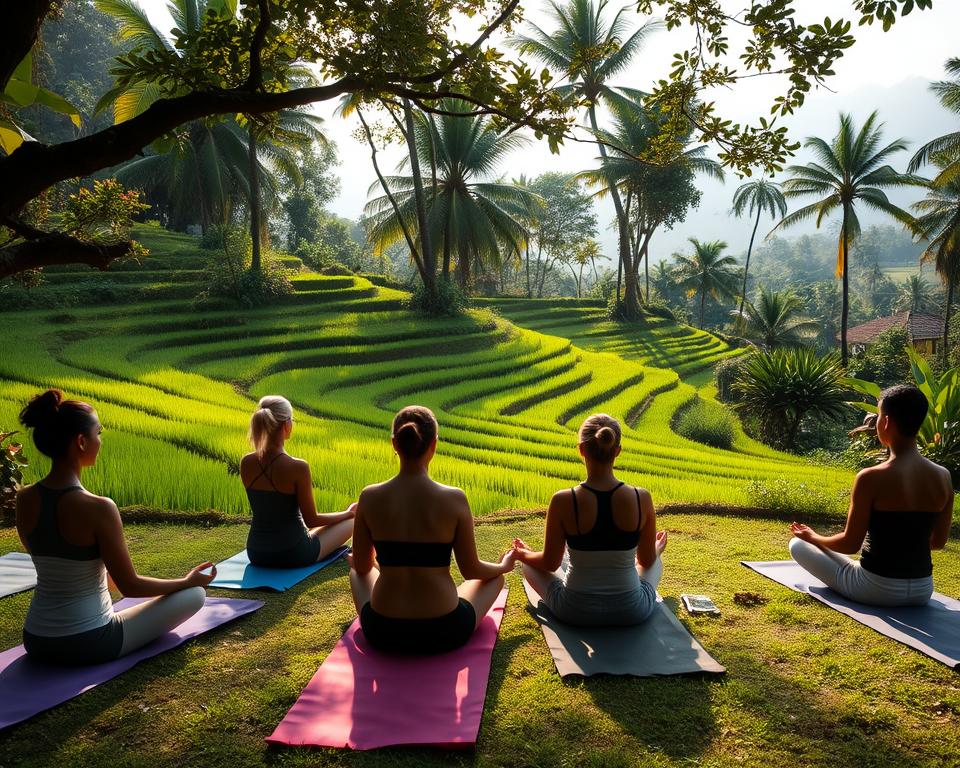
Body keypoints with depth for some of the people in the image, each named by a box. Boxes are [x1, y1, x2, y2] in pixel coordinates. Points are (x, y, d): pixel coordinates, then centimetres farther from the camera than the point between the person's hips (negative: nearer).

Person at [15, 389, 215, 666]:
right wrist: (187, 581, 0)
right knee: (195, 593, 8)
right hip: (88, 645, -8)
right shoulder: (97, 508, -24)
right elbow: (130, 586, -16)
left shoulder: (25, 499, -5)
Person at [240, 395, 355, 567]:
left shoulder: (245, 463, -7)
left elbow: (269, 507, 8)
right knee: (352, 520, 18)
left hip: (256, 554, 6)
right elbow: (311, 520, -11)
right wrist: (348, 513, 2)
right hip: (292, 555, -6)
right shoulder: (298, 467, -24)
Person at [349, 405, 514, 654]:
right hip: (444, 633, -2)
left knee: (357, 570, 33)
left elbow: (362, 566, 4)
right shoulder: (454, 499, -15)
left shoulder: (369, 498, -10)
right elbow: (471, 570, -5)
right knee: (495, 576, 28)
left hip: (382, 633, 2)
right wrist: (504, 566, 18)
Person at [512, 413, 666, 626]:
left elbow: (550, 563, -6)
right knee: (656, 559, 33)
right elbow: (647, 560, 1)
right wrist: (657, 549, 25)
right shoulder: (642, 499, -15)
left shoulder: (563, 501, -19)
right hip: (632, 612, 2)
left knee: (528, 562, 28)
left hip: (576, 612, -2)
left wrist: (523, 554, 16)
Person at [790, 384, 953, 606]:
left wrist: (813, 537, 5)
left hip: (876, 590, -6)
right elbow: (938, 541, 6)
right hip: (922, 591, 6)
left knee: (797, 544, 12)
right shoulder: (943, 477, -6)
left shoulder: (871, 478, -21)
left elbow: (850, 544, -14)